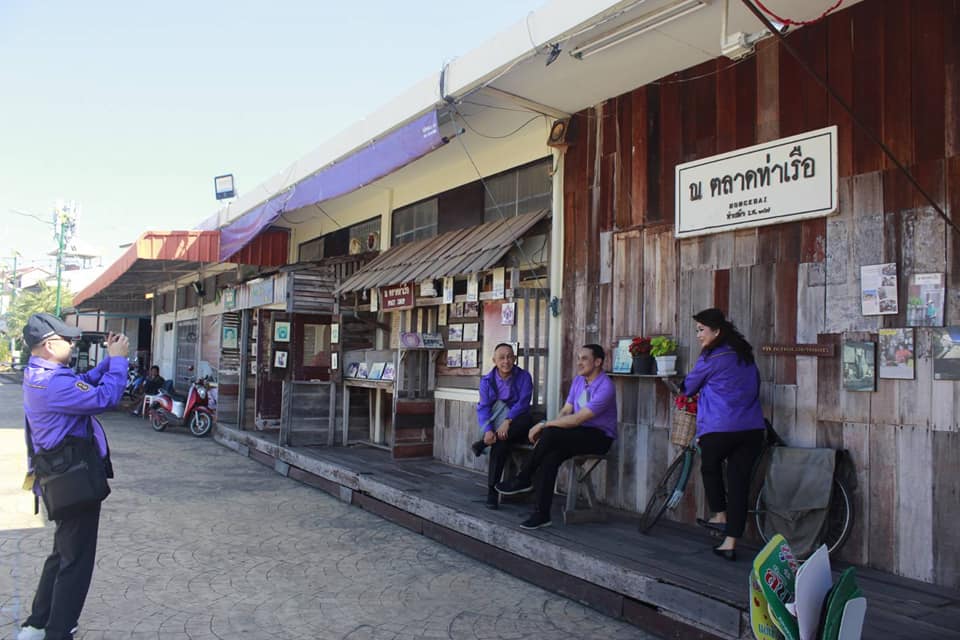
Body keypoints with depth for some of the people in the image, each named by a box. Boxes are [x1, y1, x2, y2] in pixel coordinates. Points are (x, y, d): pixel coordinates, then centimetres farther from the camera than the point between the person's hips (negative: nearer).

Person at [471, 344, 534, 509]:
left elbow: (523, 403, -12)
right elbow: (483, 408, -5)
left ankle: (483, 443, -26)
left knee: (527, 420, -34)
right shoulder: (487, 380, 5)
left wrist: (508, 421, -28)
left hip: (516, 428, 0)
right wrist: (488, 430, -23)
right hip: (496, 426, 0)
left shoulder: (523, 377, 1)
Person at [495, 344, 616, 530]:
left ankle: (523, 479, -10)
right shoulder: (578, 380, 9)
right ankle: (541, 514, -23)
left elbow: (577, 419, -24)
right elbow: (565, 411, 6)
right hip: (578, 432, 7)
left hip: (599, 437, -7)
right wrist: (546, 428, -12)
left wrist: (545, 425, -20)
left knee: (550, 434, -30)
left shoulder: (605, 387, -18)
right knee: (550, 457, -25)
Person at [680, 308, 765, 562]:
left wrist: (683, 387, 30)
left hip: (719, 429, -5)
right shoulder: (745, 356, 14)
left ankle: (720, 516, 24)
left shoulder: (711, 357, -6)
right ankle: (730, 543, 7)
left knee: (710, 466, 24)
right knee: (739, 481, 5)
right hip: (753, 428, 6)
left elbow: (689, 387, 6)